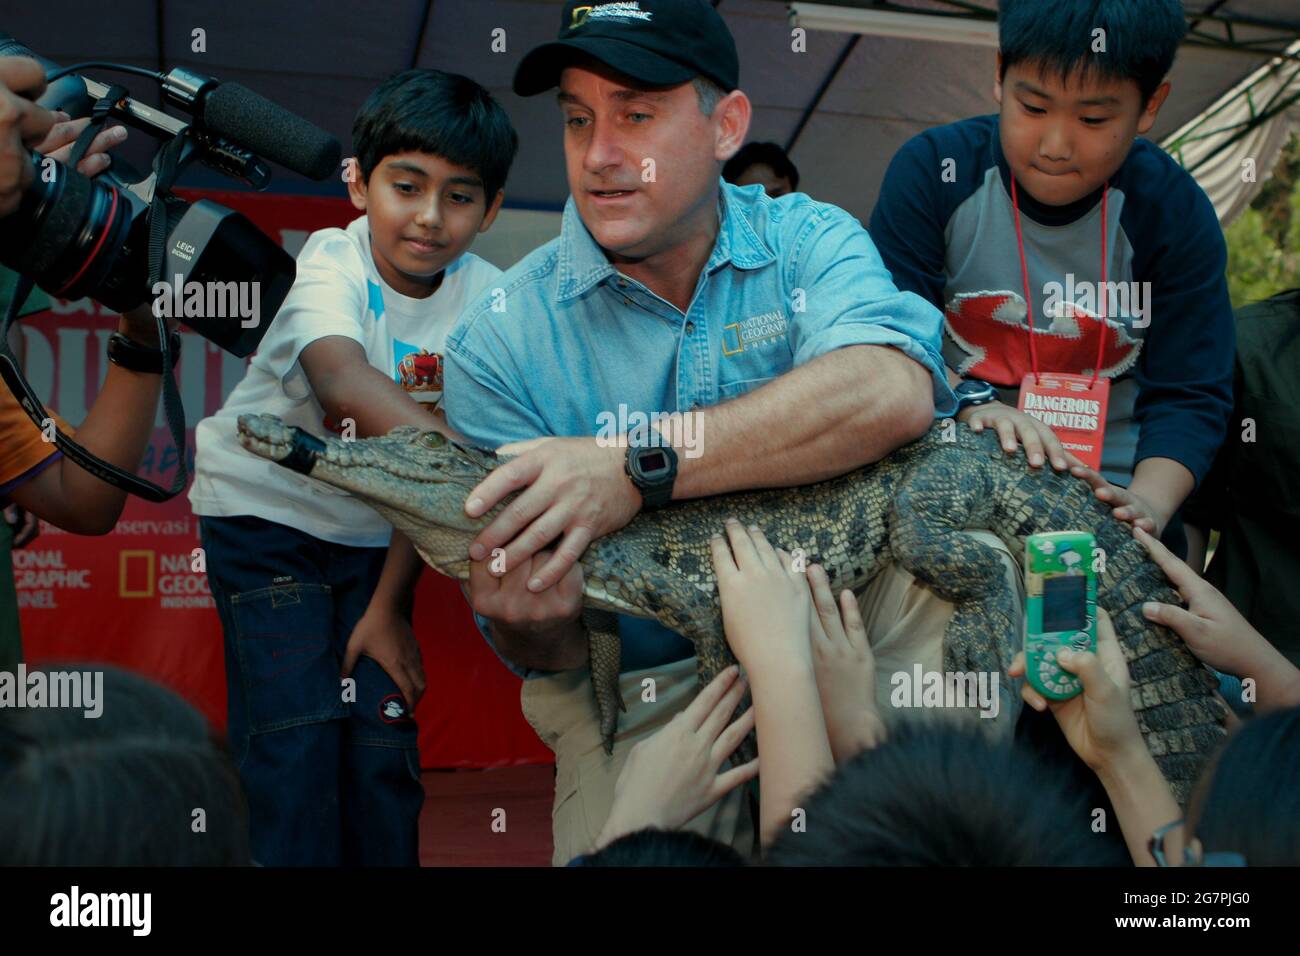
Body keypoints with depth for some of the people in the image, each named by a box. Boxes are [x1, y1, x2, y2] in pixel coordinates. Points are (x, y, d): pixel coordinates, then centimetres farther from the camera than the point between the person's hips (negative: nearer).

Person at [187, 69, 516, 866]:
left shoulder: (487, 300, -12)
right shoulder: (333, 261, -20)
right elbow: (345, 383, -42)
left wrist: (390, 604, -12)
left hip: (373, 535, 3)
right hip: (265, 511, -2)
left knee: (385, 745, -3)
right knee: (296, 734, -13)